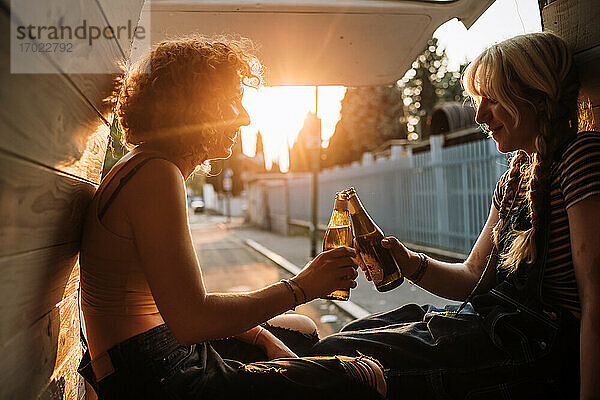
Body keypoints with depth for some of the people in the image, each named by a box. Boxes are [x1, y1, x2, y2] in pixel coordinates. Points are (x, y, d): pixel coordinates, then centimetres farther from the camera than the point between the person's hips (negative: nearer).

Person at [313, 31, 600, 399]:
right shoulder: (514, 178, 14)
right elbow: (475, 277, 11)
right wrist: (411, 263, -6)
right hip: (499, 324, 8)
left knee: (337, 356, -13)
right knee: (349, 336, 9)